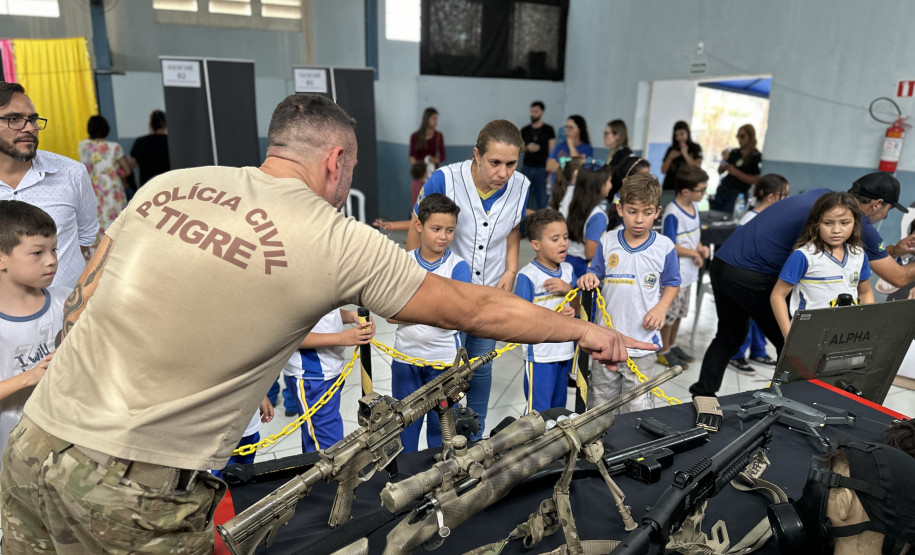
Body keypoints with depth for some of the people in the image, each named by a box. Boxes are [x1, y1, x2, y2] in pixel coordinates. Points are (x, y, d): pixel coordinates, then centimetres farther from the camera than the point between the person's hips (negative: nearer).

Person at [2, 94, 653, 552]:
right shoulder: (342, 242, -13)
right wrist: (585, 329, 8)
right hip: (141, 497, -5)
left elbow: (79, 307, 10)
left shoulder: (168, 183, 2)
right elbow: (475, 309, -6)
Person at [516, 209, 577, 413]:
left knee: (558, 407, 20)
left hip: (565, 350, 7)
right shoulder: (527, 275, -15)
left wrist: (568, 288, -11)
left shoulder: (567, 270, 6)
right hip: (539, 353, -6)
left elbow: (577, 309, 9)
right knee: (538, 411, 2)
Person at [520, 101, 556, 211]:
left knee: (541, 202, -1)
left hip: (542, 169, -2)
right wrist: (527, 147, -10)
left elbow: (552, 151, 1)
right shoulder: (525, 130, 11)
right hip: (526, 168, 2)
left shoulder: (549, 130, 3)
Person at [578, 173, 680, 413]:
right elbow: (596, 275, 7)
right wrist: (588, 278, -17)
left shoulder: (664, 246, -3)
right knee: (600, 398, 15)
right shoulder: (607, 242, 0)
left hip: (643, 338, -2)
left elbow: (672, 284, 8)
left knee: (637, 404, 5)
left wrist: (661, 307, -10)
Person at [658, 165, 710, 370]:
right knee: (670, 311, 4)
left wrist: (701, 247, -1)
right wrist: (694, 253, -15)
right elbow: (670, 246, -23)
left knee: (680, 311, 20)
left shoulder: (694, 207, 4)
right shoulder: (672, 214, -23)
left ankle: (672, 345, 36)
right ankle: (663, 351, 20)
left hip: (688, 271, 9)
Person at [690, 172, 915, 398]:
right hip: (750, 277, -8)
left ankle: (701, 395, 25)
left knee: (728, 337, 23)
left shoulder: (824, 194, 17)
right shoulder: (857, 222, -6)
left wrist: (895, 249, 27)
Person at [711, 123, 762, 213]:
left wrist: (736, 172, -17)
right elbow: (720, 171, 13)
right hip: (722, 190, 5)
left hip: (738, 195, -5)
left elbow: (755, 180, -12)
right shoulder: (734, 152, 9)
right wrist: (724, 160, -6)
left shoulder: (756, 156, -5)